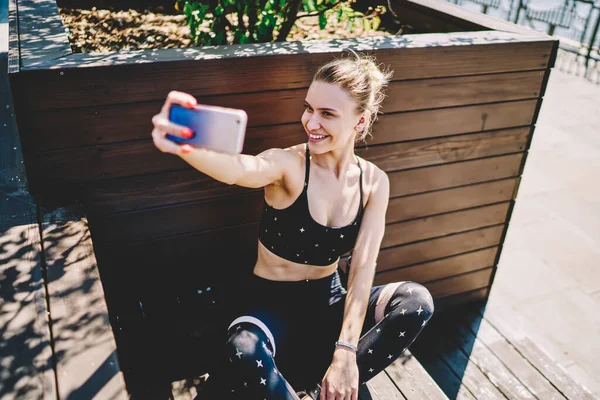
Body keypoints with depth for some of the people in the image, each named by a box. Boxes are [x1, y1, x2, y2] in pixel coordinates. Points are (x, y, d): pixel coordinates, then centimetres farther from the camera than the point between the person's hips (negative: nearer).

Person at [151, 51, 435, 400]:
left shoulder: (374, 182, -5)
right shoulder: (289, 165, -16)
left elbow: (362, 271, -11)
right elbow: (240, 169, -41)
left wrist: (346, 353, -22)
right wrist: (187, 147, -64)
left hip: (329, 301, 4)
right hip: (271, 303, -4)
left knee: (417, 301, -21)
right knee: (244, 354, -37)